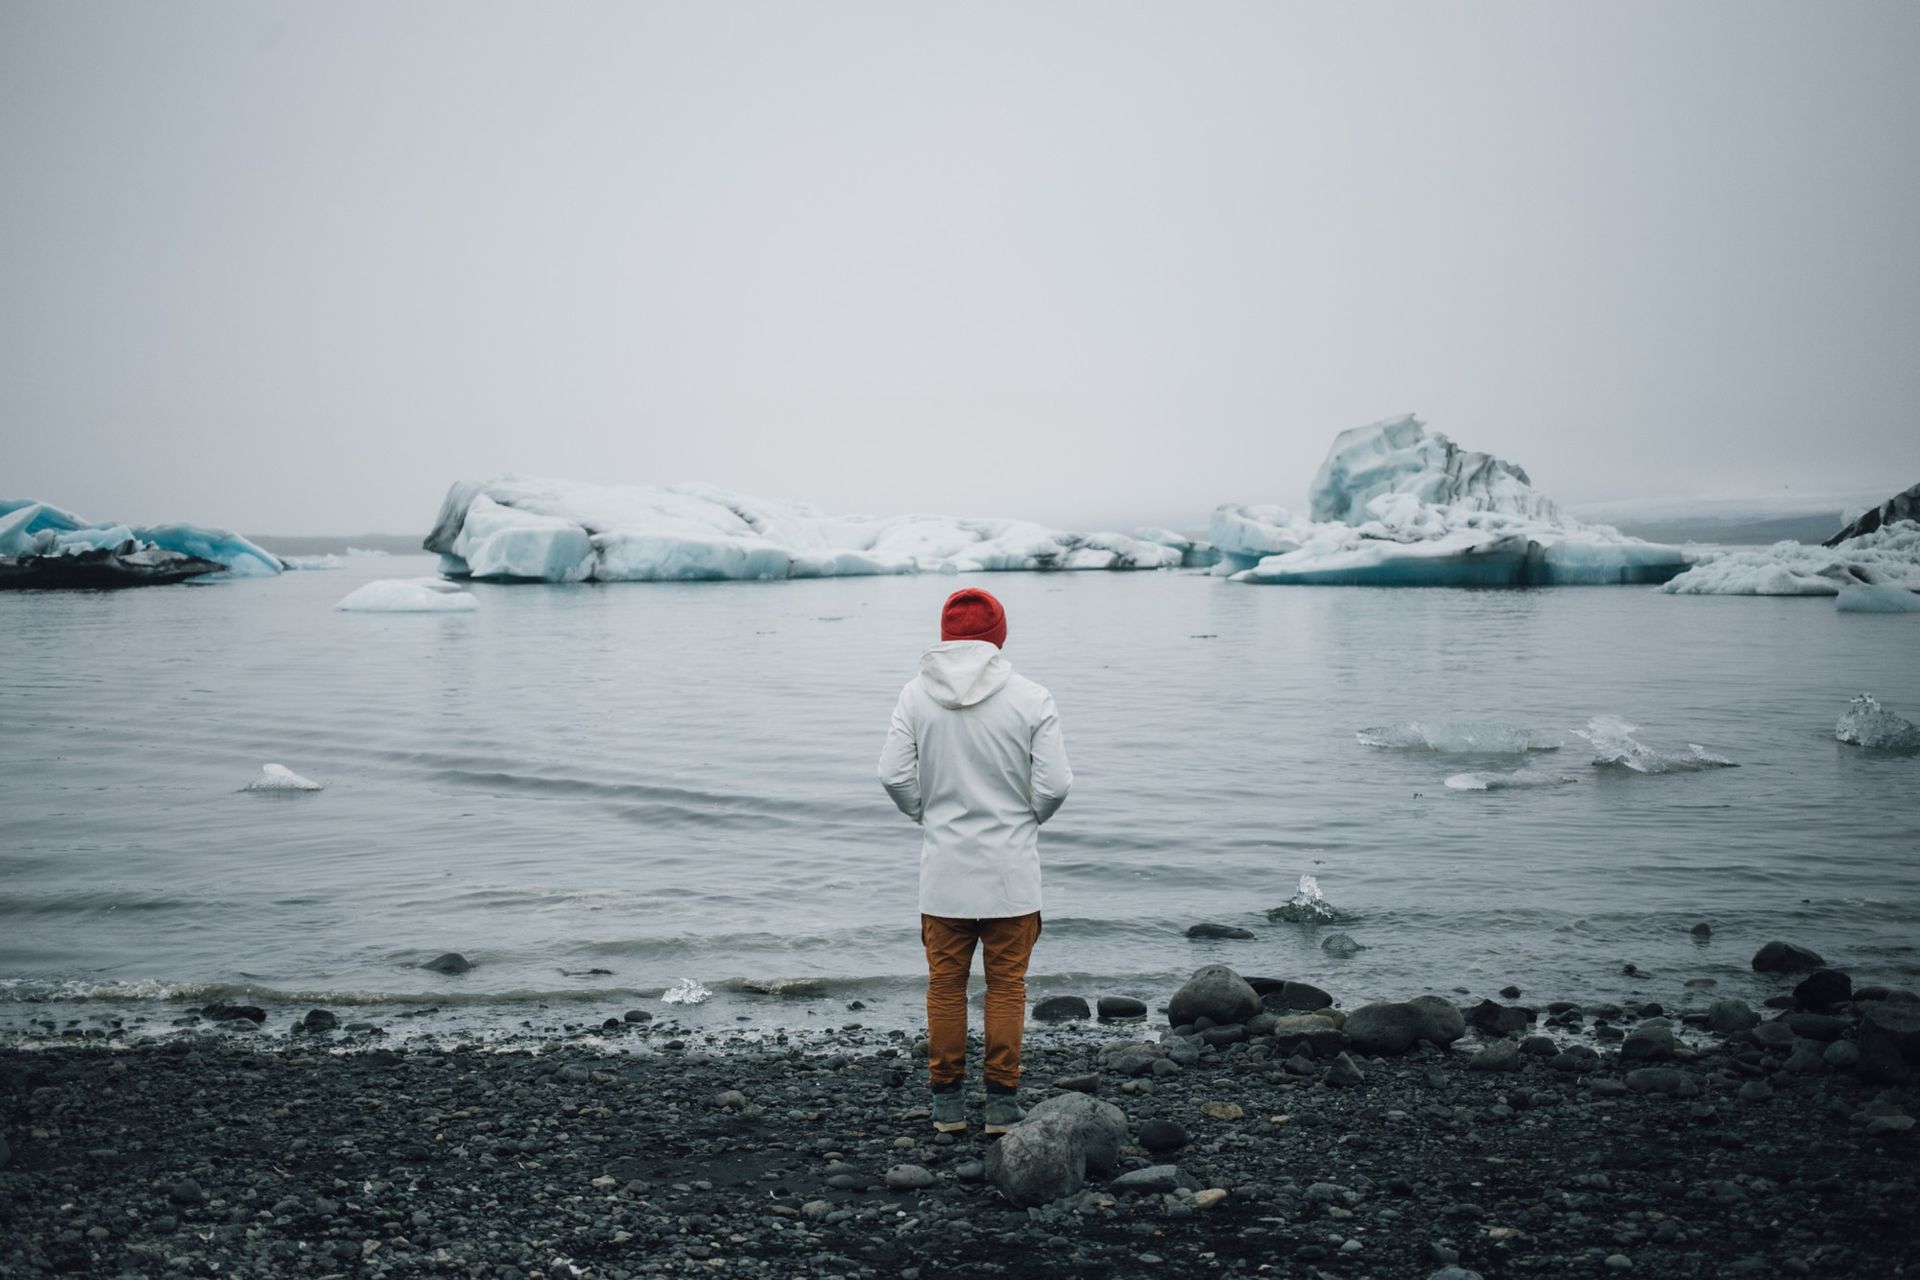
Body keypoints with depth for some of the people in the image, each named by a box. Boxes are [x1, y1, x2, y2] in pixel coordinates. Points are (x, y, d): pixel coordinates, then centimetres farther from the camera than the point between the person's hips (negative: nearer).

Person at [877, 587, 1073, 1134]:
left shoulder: (917, 694, -3)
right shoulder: (1030, 698, -8)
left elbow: (893, 774, -7)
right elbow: (1055, 783, -10)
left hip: (944, 868, 1)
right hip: (1011, 869, -1)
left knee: (945, 982, 12)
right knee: (1007, 984, 9)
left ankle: (947, 1102, 18)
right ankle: (1002, 1103, 12)